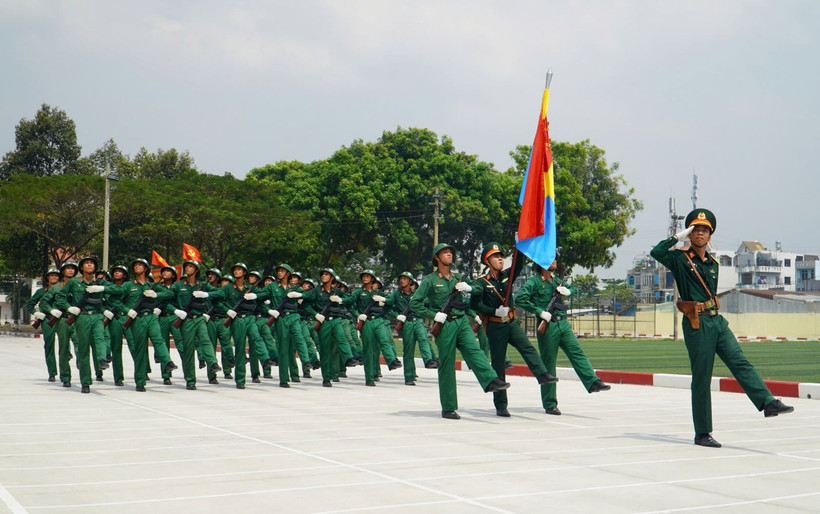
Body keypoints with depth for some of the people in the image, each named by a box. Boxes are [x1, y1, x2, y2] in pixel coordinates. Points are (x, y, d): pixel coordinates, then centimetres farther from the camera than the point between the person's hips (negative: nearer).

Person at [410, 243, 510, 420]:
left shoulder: (458, 278, 18)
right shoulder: (430, 280, 3)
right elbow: (414, 303, -1)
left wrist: (469, 289, 0)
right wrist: (433, 315, -10)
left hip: (462, 322, 4)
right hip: (444, 325, -4)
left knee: (474, 350, -20)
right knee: (446, 366, -1)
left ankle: (491, 381, -38)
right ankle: (448, 408, 4)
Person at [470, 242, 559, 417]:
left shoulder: (507, 275, 9)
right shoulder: (481, 282, -6)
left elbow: (519, 265, -5)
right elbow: (474, 304, -15)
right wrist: (495, 311, -21)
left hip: (512, 322, 5)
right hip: (495, 326, -5)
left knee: (527, 347, -19)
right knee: (498, 364, -1)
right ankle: (500, 406, 4)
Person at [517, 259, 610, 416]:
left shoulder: (556, 280, 17)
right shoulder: (534, 281, -4)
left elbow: (573, 288, 31)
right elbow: (520, 298, -16)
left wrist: (567, 291, 7)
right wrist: (539, 311, -17)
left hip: (563, 324, 6)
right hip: (547, 326, -6)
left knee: (577, 352, -10)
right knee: (548, 365, -1)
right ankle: (550, 405, 4)